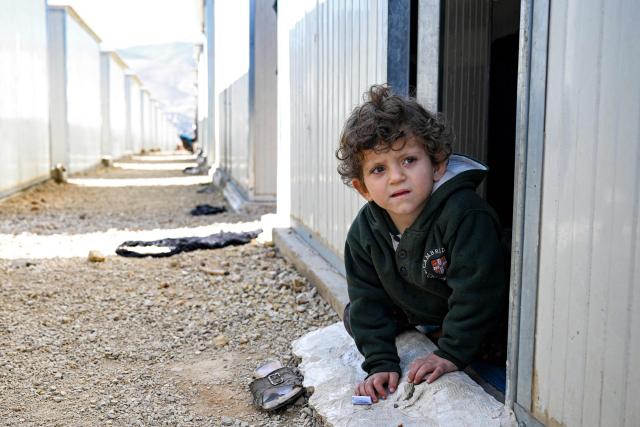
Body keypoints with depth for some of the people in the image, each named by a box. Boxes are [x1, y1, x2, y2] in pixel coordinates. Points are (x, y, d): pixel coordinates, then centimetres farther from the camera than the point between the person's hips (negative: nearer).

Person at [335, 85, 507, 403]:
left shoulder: (464, 214, -35)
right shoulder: (364, 231, -17)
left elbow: (476, 290, -33)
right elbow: (368, 298, -12)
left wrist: (452, 354, -30)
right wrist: (381, 362, -19)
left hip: (475, 322, -4)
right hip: (412, 317, 5)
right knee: (354, 316, -2)